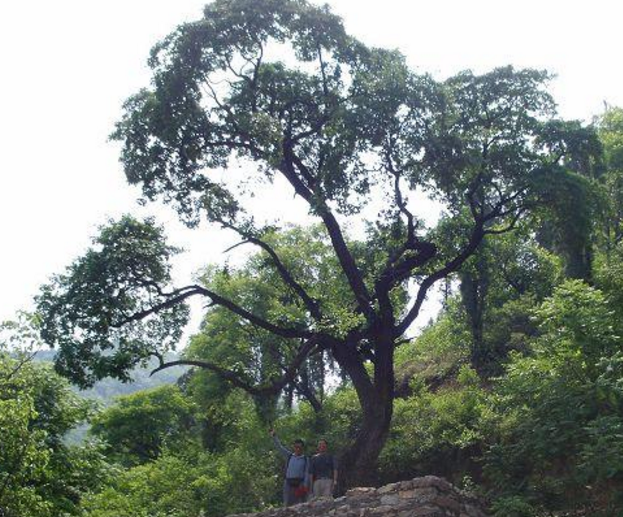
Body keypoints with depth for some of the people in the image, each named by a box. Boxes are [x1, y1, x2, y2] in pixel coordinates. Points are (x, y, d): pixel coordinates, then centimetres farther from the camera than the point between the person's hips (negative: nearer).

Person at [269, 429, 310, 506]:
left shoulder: (306, 459, 8)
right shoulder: (289, 456, 12)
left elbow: (306, 473, 4)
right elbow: (279, 447, 6)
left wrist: (305, 486, -5)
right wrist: (274, 436, -4)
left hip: (300, 483, -1)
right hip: (289, 482, 1)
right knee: (287, 503, -1)